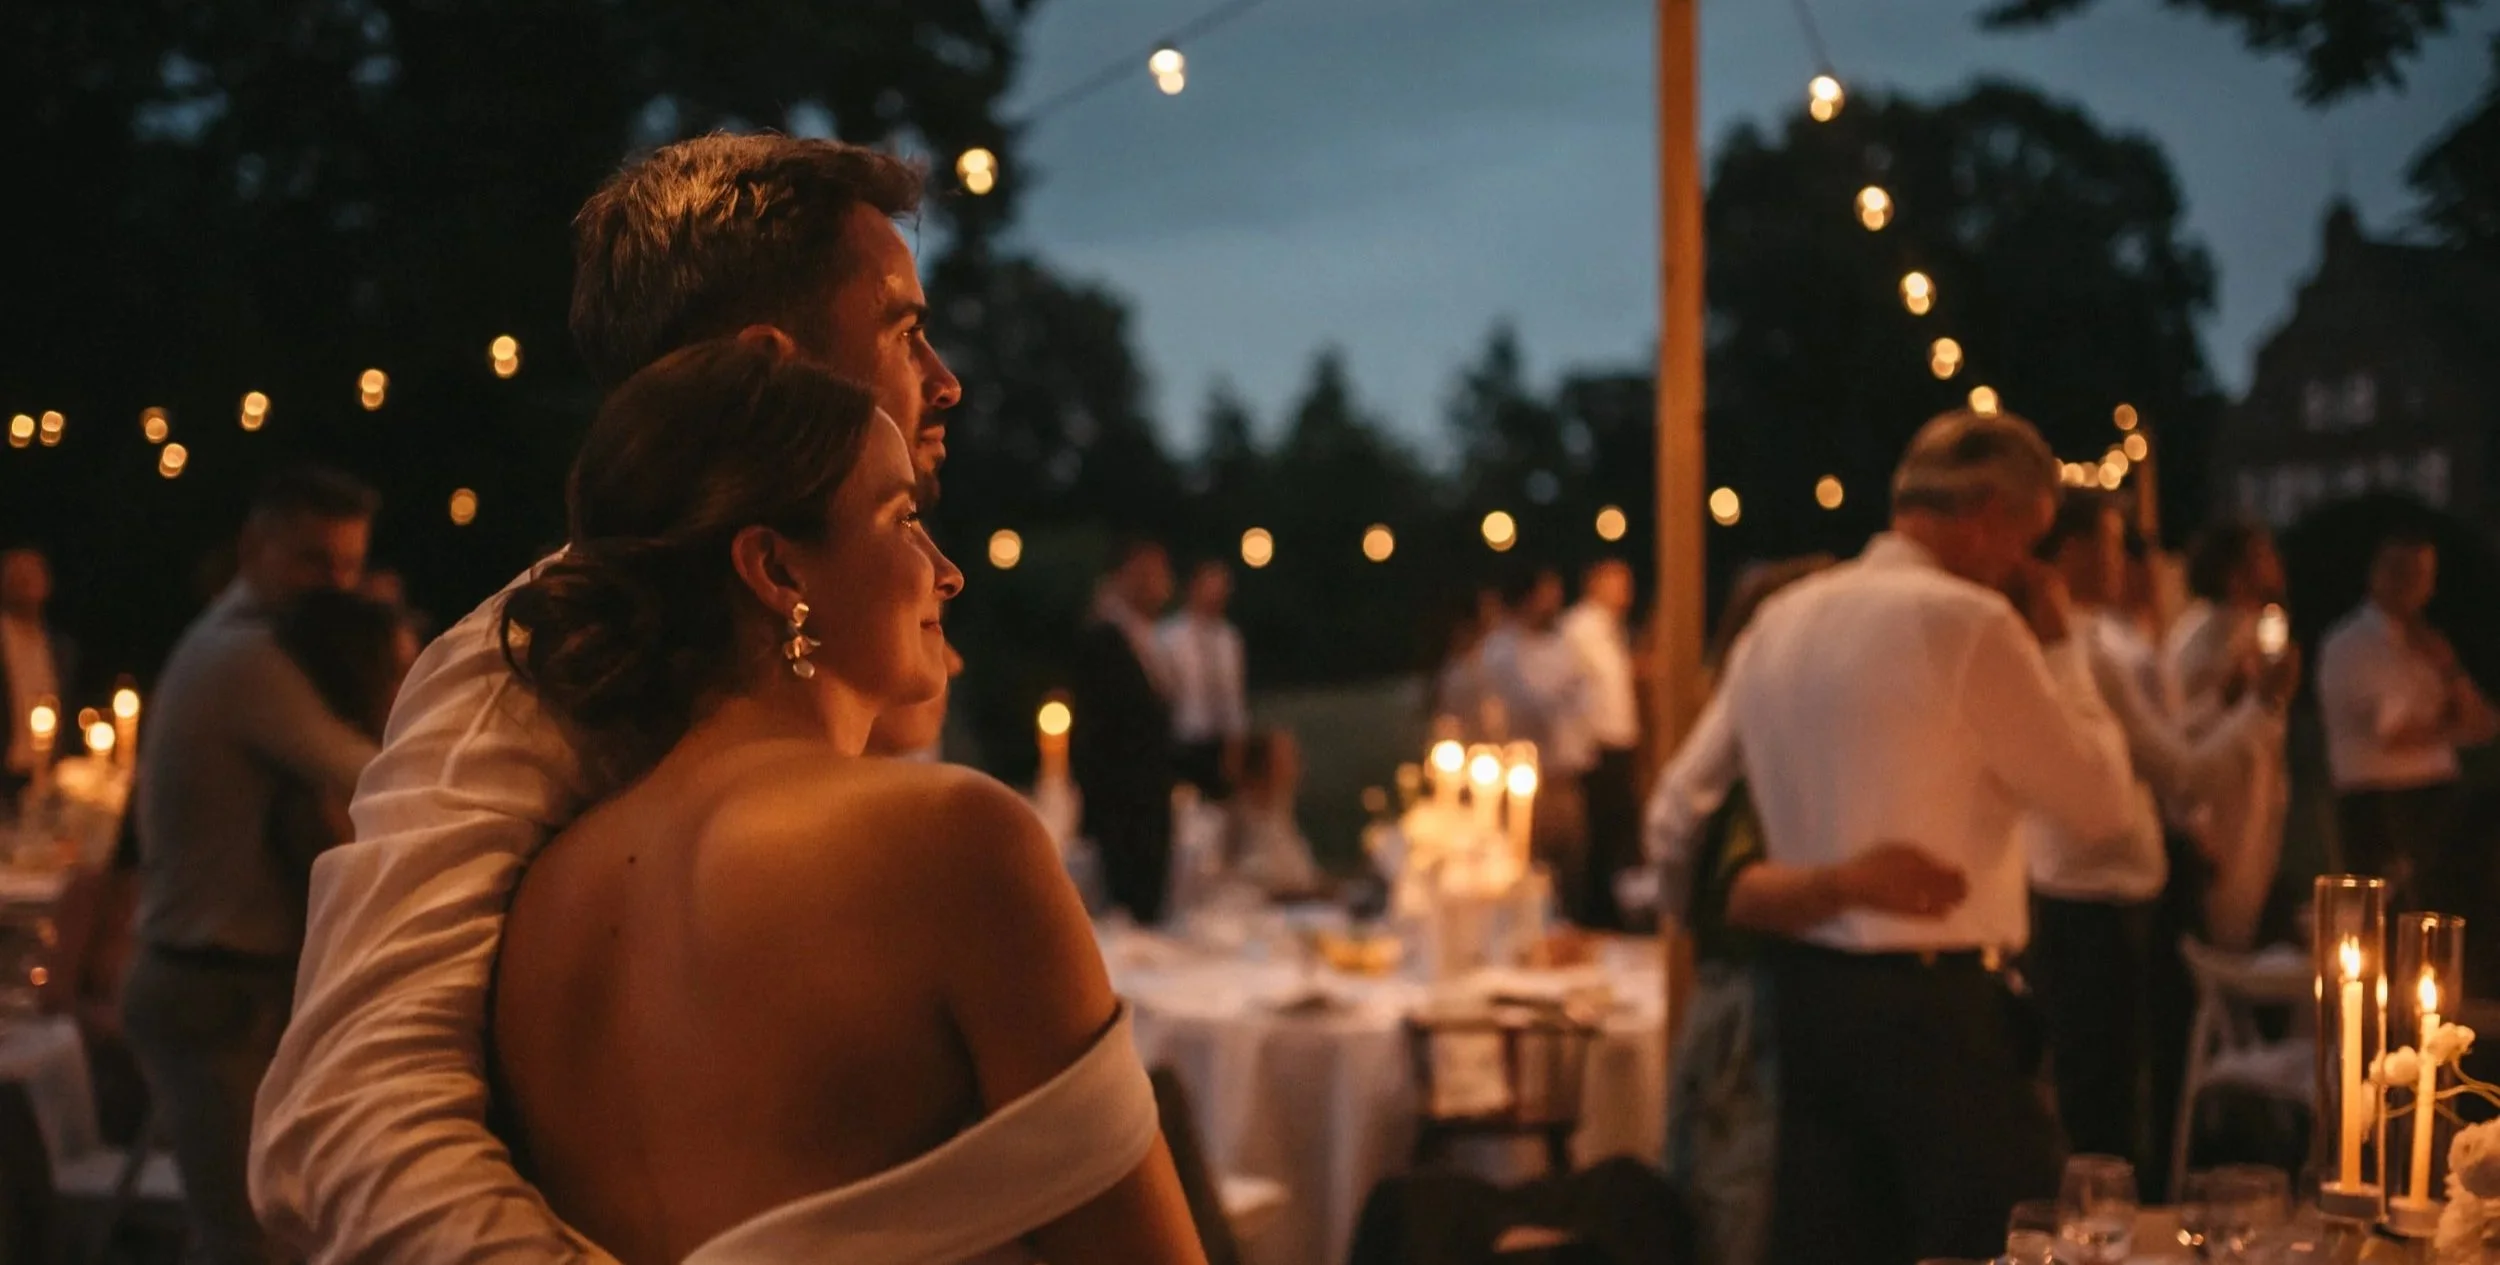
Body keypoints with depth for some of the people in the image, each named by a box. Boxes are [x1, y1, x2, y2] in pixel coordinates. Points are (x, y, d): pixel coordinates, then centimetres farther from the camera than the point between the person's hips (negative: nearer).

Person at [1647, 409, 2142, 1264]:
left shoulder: (1782, 620, 10)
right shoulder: (1969, 622, -12)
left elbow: (1682, 815, 15)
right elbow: (2100, 804, -7)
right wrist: (2059, 645, 2)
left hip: (1805, 985, 8)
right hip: (1937, 1002, -8)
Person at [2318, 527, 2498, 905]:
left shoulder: (2424, 645, 16)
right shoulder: (2351, 644, -7)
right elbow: (2396, 734, -11)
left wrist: (2448, 668, -6)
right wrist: (2453, 728, 6)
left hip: (2435, 801, 7)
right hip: (2380, 806, -7)